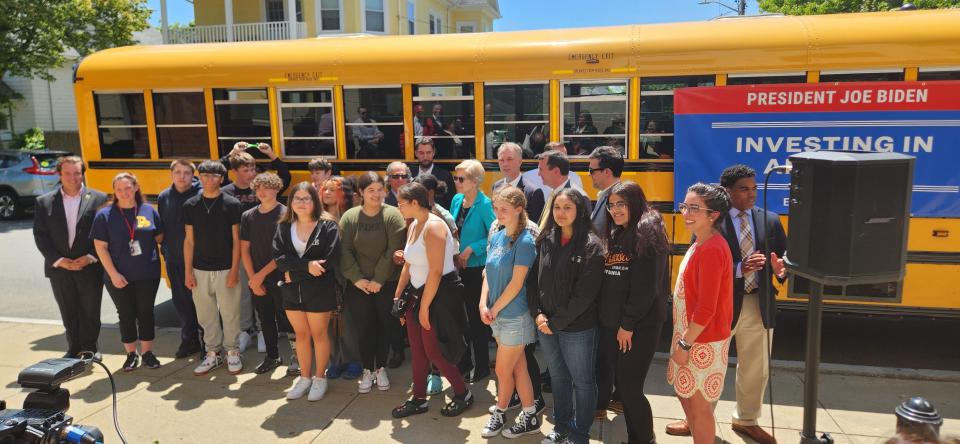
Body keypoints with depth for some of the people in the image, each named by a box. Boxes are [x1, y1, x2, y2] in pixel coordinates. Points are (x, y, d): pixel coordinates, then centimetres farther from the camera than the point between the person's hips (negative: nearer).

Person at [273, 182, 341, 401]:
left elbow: (331, 260, -17)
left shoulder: (328, 226, -8)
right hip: (292, 291, 4)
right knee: (301, 334, 15)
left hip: (319, 290, -4)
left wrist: (295, 273, -15)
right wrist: (307, 265, -22)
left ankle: (319, 378, 25)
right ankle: (304, 377, 29)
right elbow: (279, 258, -6)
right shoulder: (283, 227, 5)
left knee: (318, 334, 9)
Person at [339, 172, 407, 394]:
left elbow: (393, 251, -12)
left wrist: (379, 279, -14)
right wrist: (357, 278, -11)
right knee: (364, 327, 8)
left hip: (387, 283, -1)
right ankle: (367, 370, 24)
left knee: (385, 325, 8)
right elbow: (345, 251, -3)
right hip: (358, 284, 1)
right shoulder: (349, 217, -1)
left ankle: (381, 368, 26)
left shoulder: (392, 215, -8)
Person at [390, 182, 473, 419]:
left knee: (433, 351, 1)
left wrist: (424, 307, -18)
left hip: (439, 294, -8)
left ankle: (463, 394, 20)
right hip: (417, 292, 9)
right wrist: (397, 297, 11)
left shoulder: (433, 226, -19)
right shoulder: (413, 226, 9)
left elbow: (436, 271, -22)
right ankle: (418, 399, 27)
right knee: (417, 350, 13)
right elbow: (408, 266, 13)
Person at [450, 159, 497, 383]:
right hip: (458, 267, 7)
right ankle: (464, 361, 32)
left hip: (476, 268, -7)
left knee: (476, 316, 4)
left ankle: (482, 365, 21)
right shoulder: (457, 200, 4)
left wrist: (471, 250, -17)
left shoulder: (484, 204, -15)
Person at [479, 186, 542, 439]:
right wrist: (483, 305, -4)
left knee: (503, 371, 6)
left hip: (515, 316, -7)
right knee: (518, 368, 16)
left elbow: (516, 283, -18)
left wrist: (494, 310, -12)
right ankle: (530, 417, 28)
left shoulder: (524, 241, -16)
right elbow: (488, 273, 8)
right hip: (498, 315, 7)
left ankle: (499, 414, 27)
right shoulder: (496, 237, 6)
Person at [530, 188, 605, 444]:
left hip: (577, 328, -5)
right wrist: (538, 314, -5)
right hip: (546, 325, 6)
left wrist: (556, 322, -14)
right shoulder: (546, 241, 3)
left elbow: (585, 293, -17)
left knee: (582, 382, 10)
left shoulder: (591, 245, -14)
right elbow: (535, 280, 7)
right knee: (557, 377, 20)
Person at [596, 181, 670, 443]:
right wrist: (605, 316, 7)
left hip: (640, 325, -7)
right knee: (610, 376, 10)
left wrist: (628, 323, -16)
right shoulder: (614, 235, 14)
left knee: (629, 386, -2)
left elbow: (646, 286, -17)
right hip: (610, 322, 7)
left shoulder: (648, 233, -11)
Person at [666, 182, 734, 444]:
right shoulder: (701, 244, 7)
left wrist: (684, 344, -18)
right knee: (685, 394, 21)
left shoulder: (711, 250, -23)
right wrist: (682, 339, 15)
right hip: (689, 335, 10)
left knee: (699, 404, 4)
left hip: (702, 342, -10)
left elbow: (706, 308, -25)